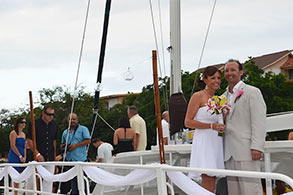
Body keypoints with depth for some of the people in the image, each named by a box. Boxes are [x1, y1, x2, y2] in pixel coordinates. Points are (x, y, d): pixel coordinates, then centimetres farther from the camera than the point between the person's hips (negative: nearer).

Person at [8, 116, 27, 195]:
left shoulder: (23, 134, 18)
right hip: (14, 157, -7)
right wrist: (20, 156, -13)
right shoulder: (13, 133, -6)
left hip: (21, 158, 7)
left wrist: (24, 157, 5)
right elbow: (13, 146, -13)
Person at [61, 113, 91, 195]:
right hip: (69, 159, 5)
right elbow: (62, 143, 26)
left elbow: (88, 141, -7)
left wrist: (76, 145, -12)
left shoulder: (83, 129, 2)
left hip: (80, 159, -5)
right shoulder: (65, 132, 18)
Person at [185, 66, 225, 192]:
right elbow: (188, 122, -9)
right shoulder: (198, 96, -2)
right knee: (209, 187, -13)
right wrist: (211, 126, -17)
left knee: (211, 185, 7)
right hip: (204, 141, -7)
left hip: (216, 143, 7)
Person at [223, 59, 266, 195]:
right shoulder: (224, 96, 20)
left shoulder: (252, 92, -1)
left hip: (246, 151, -6)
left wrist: (257, 147, -17)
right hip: (229, 153, 7)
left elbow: (259, 122, -9)